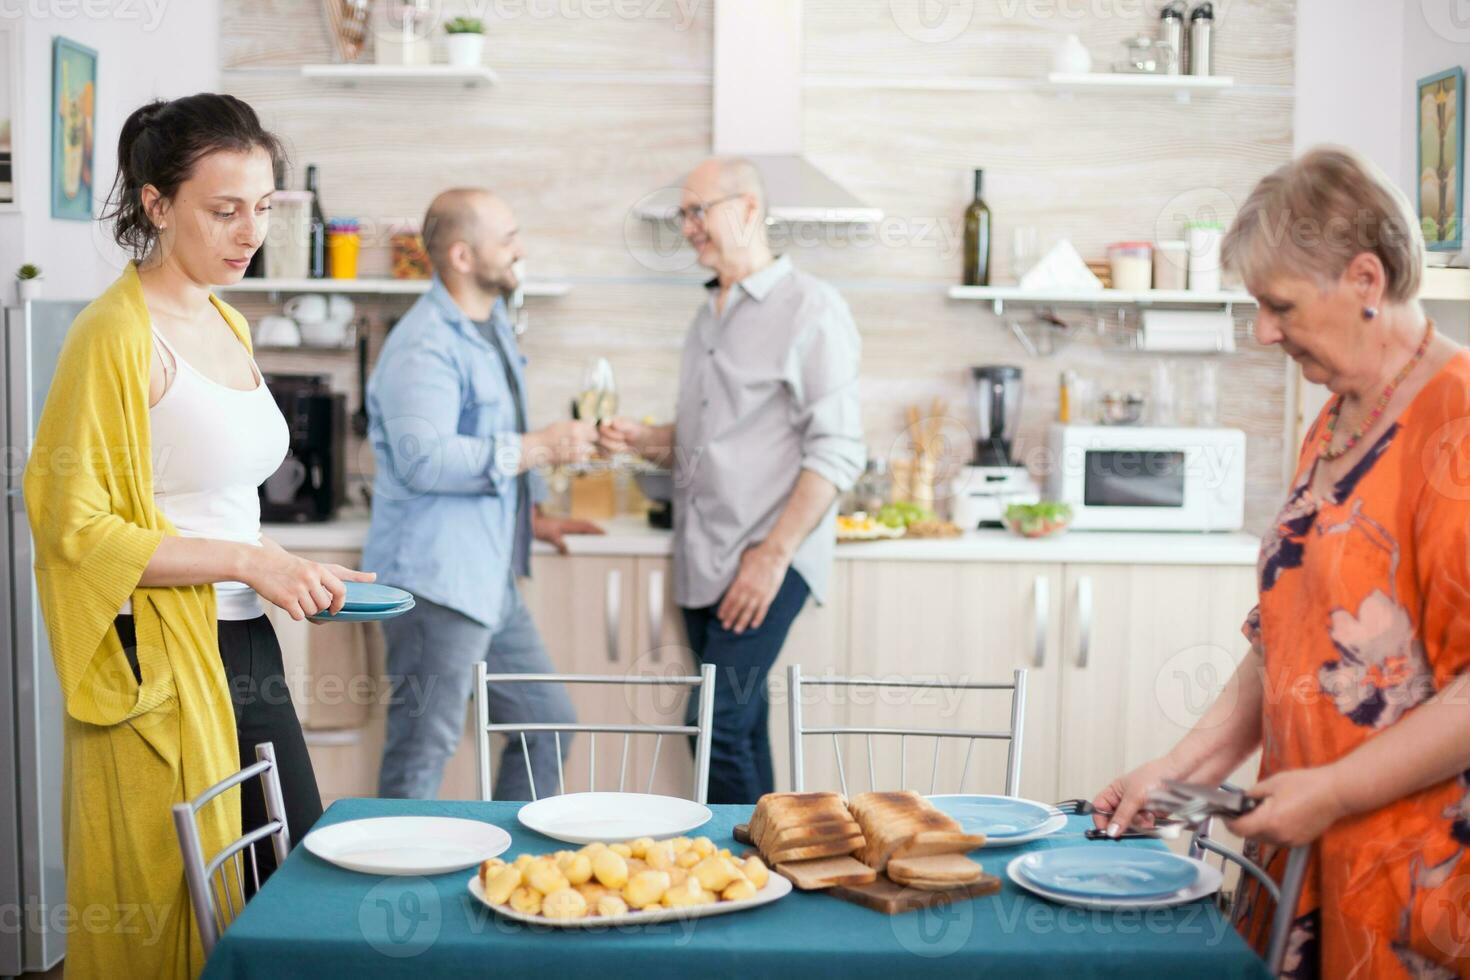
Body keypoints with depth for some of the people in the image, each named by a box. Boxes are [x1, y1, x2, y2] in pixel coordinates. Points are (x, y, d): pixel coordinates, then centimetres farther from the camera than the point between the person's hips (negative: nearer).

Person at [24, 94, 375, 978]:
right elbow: (77, 528, -16)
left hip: (247, 649, 8)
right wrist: (247, 561, -19)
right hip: (160, 669, -8)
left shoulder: (229, 325, 14)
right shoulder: (119, 336, -12)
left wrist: (295, 573, 10)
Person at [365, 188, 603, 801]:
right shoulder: (423, 347, -17)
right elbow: (423, 458, -30)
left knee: (548, 722, 17)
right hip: (435, 583, -10)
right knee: (422, 755, -3)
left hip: (491, 583, 10)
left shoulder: (492, 324, 16)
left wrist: (529, 514, 18)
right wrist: (539, 448, -25)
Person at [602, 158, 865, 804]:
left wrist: (773, 555, -18)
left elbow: (837, 450, -13)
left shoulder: (809, 308, -7)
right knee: (741, 727, 10)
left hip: (766, 562, -7)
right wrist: (642, 440, 4)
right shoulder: (709, 316, 18)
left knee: (718, 726, -13)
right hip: (704, 560, 7)